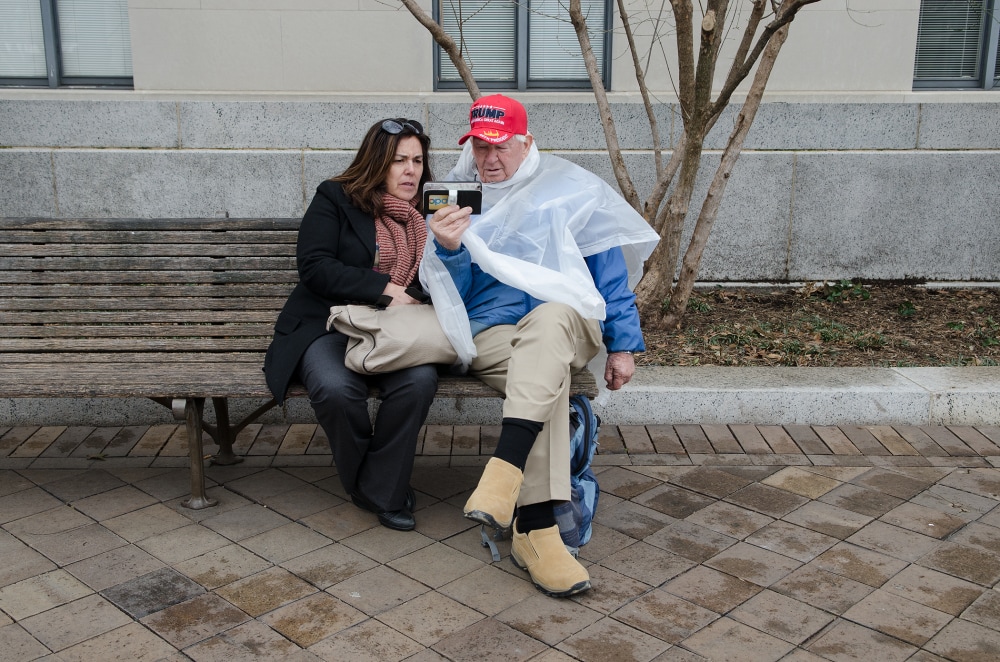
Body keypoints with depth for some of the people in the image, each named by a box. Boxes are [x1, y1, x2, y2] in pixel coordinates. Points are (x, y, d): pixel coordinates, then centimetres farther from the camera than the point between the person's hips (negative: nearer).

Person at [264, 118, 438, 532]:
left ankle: (381, 489, -12)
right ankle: (362, 484, -4)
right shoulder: (335, 199, 5)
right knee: (337, 387, -35)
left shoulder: (427, 215, 16)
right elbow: (315, 267, -7)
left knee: (420, 378, -32)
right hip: (329, 325, -2)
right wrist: (384, 288, -13)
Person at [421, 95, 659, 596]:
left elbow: (610, 268, 12)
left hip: (567, 323, 0)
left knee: (549, 319, -39)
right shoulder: (455, 200, 15)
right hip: (489, 334, 0)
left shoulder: (567, 192, 12)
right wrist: (447, 249, -14)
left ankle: (504, 470, -50)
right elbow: (449, 295, 8)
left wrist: (622, 344, 4)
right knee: (547, 375, -36)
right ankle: (536, 531, -41)